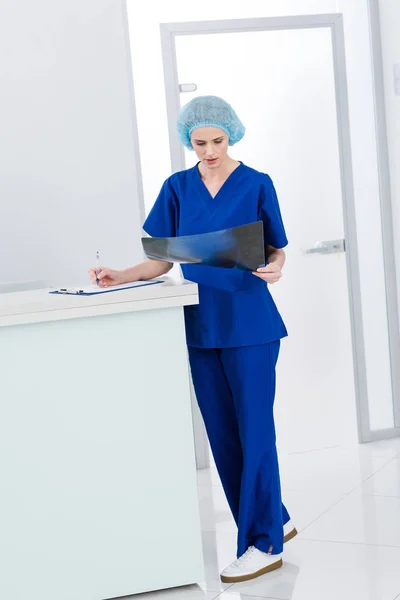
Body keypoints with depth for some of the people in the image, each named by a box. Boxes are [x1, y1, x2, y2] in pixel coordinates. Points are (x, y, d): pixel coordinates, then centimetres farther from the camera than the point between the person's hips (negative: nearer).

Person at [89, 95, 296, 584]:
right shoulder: (178, 188, 7)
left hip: (249, 324, -4)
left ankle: (264, 543, 8)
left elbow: (277, 251, 2)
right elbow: (163, 260, 7)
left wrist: (272, 269, -20)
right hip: (201, 325, 4)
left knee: (253, 430, -2)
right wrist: (121, 278, -8)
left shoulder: (256, 185, -2)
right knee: (223, 434, 9)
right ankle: (273, 521, 26)